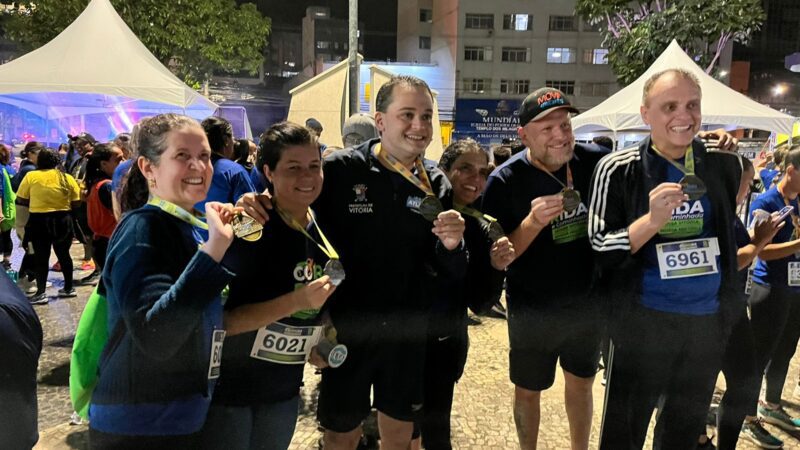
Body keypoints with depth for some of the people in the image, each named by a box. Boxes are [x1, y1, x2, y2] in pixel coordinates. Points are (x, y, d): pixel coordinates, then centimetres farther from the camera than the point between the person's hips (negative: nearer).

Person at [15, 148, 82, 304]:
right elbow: (76, 203, -1)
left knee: (41, 257, 4)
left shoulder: (31, 176, -5)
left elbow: (21, 200, -2)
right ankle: (68, 288, 23)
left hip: (39, 221, -2)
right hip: (62, 220, 2)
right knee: (63, 254, 15)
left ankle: (41, 293, 0)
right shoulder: (67, 178, -1)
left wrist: (36, 203, 16)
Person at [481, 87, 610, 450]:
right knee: (528, 391, 15)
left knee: (581, 383, 23)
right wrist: (533, 222, -33)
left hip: (589, 302, 4)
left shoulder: (594, 163, -9)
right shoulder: (505, 180, -18)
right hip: (532, 311, -3)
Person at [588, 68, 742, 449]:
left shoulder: (724, 164, 1)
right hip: (643, 322, -4)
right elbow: (599, 251, -13)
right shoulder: (618, 170, -11)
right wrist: (651, 221, -28)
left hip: (710, 321, 4)